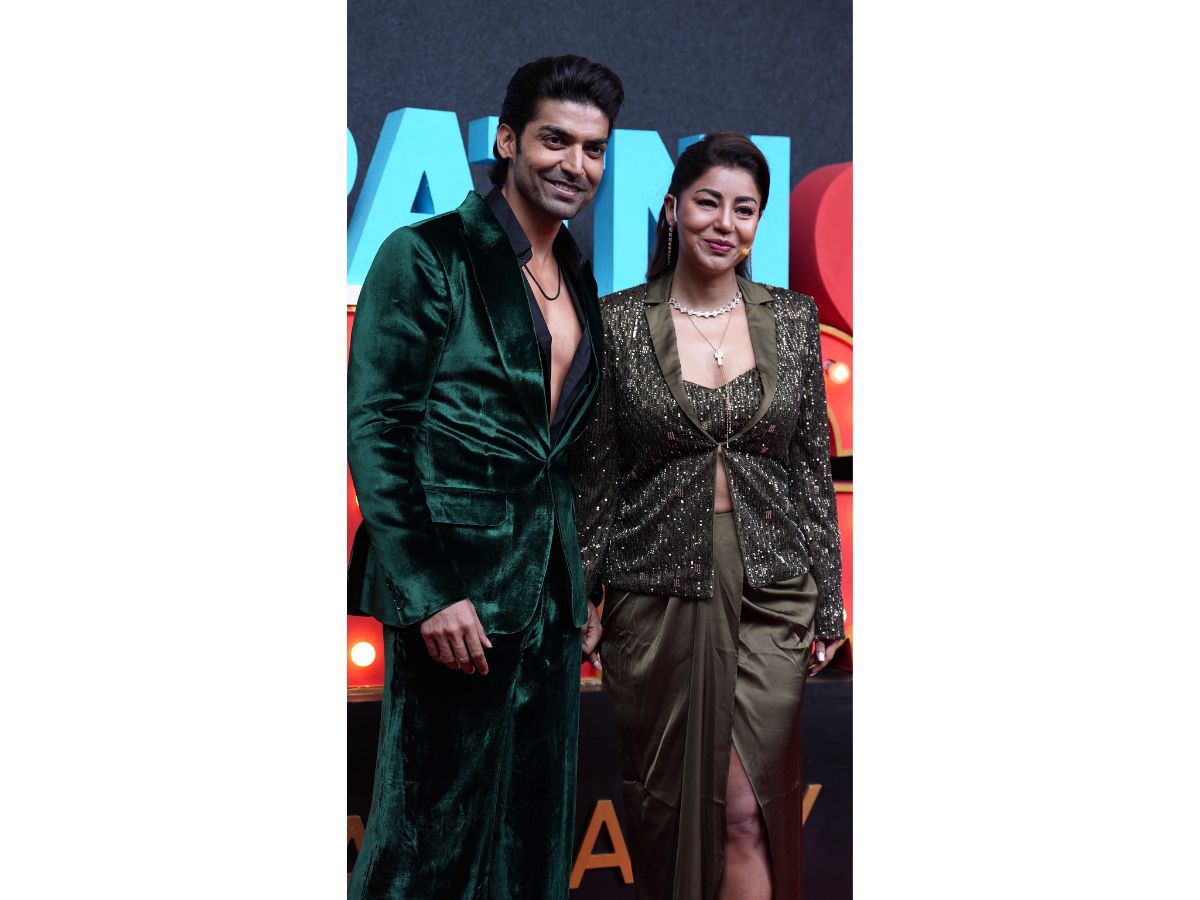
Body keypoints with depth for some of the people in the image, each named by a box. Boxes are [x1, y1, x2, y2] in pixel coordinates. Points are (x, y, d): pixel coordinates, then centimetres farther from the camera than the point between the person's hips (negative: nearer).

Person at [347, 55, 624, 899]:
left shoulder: (577, 277, 15)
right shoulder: (428, 256, -7)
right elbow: (375, 430, -13)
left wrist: (584, 585, 15)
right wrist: (427, 593, -18)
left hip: (550, 594, 7)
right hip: (457, 585, -7)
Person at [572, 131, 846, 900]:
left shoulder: (793, 318, 5)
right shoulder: (619, 323, -1)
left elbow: (815, 468, 7)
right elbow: (594, 475, 2)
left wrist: (828, 602, 5)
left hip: (770, 595, 1)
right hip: (656, 597, -1)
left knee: (747, 809, -3)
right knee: (665, 802, 8)